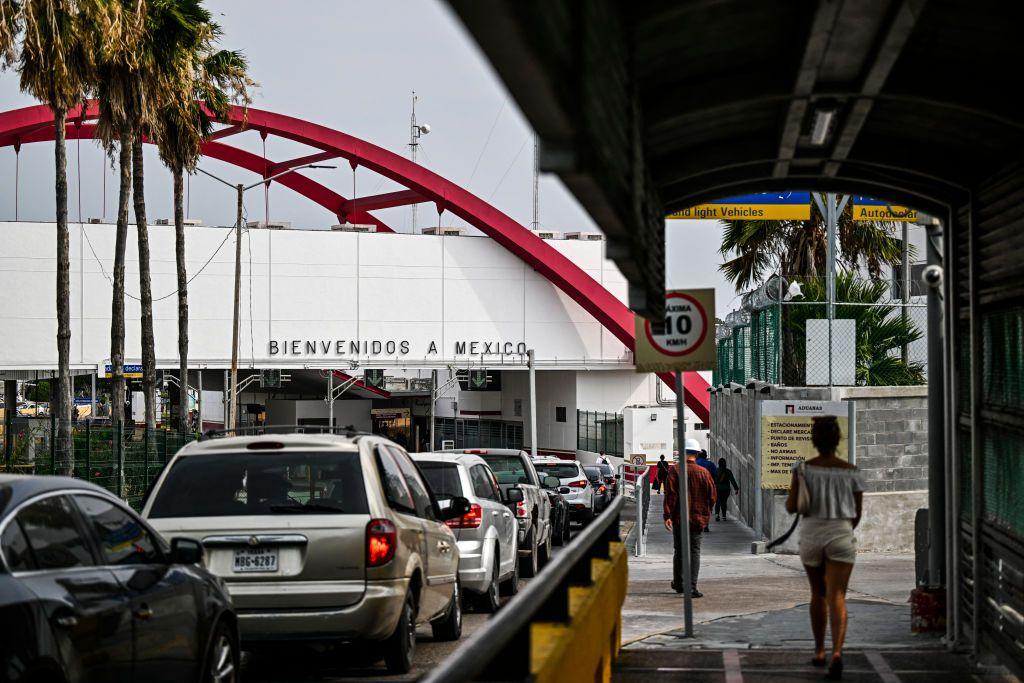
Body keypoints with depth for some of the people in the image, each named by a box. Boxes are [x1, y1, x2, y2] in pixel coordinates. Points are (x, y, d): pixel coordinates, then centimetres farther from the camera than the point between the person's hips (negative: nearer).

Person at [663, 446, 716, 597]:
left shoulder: (675, 471, -5)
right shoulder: (703, 473, -2)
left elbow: (670, 494, -11)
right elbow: (712, 496, 2)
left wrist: (668, 515, -12)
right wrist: (706, 514, 16)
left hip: (679, 518, 0)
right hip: (698, 519, 0)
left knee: (679, 551, 14)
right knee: (694, 552, 1)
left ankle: (678, 584, 26)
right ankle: (691, 587, -10)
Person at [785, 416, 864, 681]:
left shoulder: (804, 469, -4)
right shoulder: (851, 472, -1)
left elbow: (791, 507, -7)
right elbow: (857, 513, 5)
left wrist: (789, 501, 16)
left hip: (811, 535, 1)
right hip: (841, 535, -1)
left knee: (818, 594, 21)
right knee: (837, 598, -7)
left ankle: (819, 651, 30)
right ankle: (837, 652, -28)